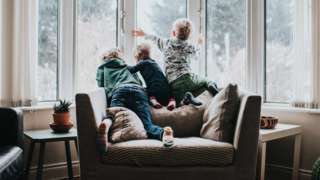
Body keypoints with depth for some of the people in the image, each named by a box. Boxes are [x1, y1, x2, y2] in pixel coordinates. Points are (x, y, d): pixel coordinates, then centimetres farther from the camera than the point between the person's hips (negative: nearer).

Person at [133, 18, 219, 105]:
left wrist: (144, 34, 56)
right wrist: (199, 44, 62)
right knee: (210, 83, 10)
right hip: (187, 78, -1)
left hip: (173, 84, 1)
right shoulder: (190, 47, 15)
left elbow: (156, 39, 36)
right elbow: (196, 52, 39)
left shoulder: (166, 43, 17)